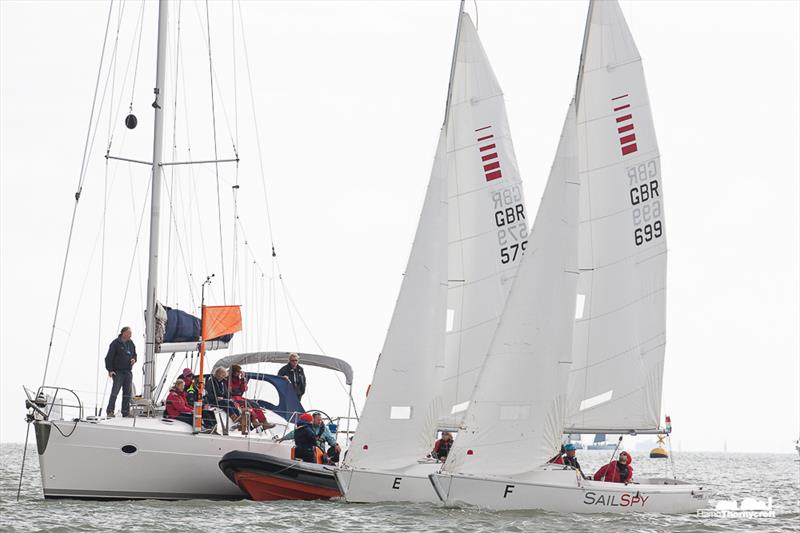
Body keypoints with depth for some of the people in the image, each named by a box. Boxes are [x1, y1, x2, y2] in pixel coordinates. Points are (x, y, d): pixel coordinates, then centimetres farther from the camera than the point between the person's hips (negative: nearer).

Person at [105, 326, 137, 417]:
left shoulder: (131, 343, 13)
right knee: (115, 391, -12)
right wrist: (110, 370, -14)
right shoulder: (115, 343, -6)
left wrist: (134, 359, 1)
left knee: (127, 393, 6)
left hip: (128, 372, 6)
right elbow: (109, 357, -8)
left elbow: (134, 354, 26)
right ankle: (110, 411, -10)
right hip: (118, 371, -6)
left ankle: (126, 411, 11)